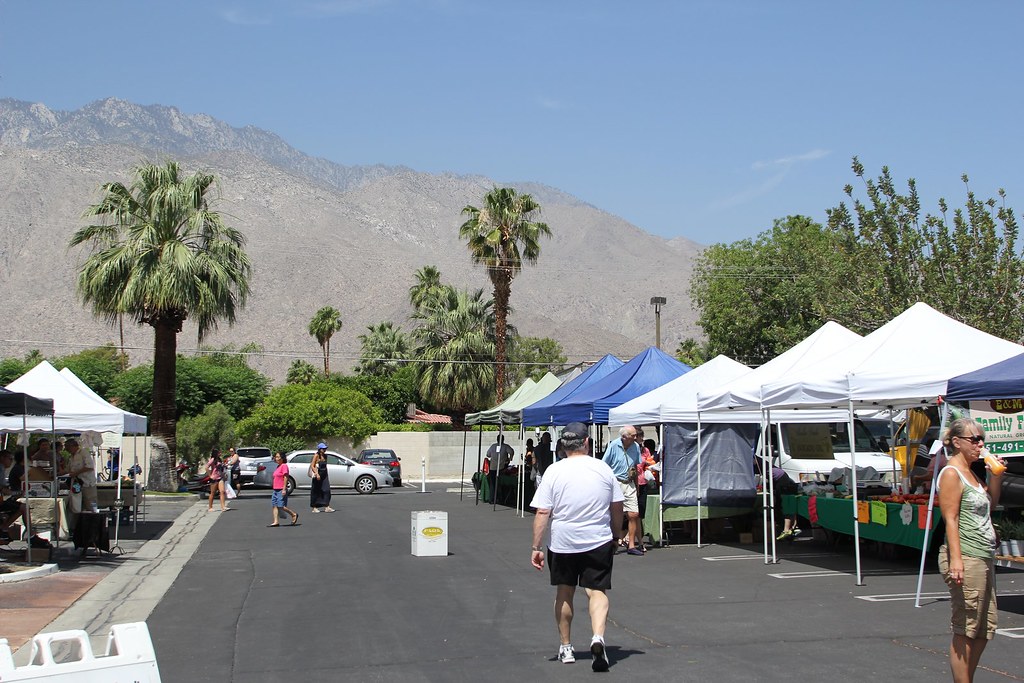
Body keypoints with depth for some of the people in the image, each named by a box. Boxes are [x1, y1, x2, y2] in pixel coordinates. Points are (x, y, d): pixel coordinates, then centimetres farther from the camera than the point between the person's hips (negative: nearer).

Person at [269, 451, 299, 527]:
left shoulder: (284, 466, -10)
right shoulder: (278, 466, 16)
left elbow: (285, 477, -15)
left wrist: (284, 489, -20)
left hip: (281, 490, -9)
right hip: (275, 489, 9)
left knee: (281, 506, -10)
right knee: (274, 506, 3)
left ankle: (294, 514, 6)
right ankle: (276, 522, 3)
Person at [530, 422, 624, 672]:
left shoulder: (554, 471, -5)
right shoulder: (603, 469, 0)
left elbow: (542, 513, -9)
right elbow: (617, 508, 7)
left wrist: (536, 547, -6)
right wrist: (615, 537, 20)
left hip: (563, 543, 0)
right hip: (599, 542, 0)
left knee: (564, 593, 14)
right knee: (597, 591, 2)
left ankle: (565, 647, 23)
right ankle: (598, 636, -22)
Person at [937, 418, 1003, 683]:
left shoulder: (970, 473, 18)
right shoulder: (951, 474, -9)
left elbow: (990, 505, 29)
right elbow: (951, 518, -17)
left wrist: (995, 476, 14)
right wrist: (956, 559, -25)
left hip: (984, 558, 10)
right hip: (966, 558, -10)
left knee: (986, 627, 14)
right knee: (965, 630, -7)